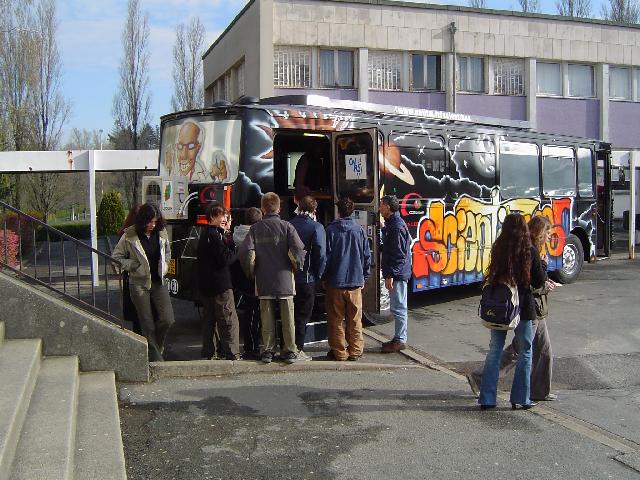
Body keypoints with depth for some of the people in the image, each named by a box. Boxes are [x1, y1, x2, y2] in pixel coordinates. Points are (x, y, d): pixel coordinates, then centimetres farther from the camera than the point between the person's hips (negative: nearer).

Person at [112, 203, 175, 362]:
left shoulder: (161, 233, 2)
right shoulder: (129, 236, -8)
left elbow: (167, 252, 20)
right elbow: (116, 257, -1)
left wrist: (164, 266, 5)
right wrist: (135, 266, -11)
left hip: (158, 282, 3)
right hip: (139, 284, -3)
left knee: (167, 319, -8)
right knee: (147, 325, 0)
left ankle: (156, 345, 20)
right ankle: (156, 360, 9)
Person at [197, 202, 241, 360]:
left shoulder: (205, 234, 15)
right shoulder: (214, 235, -15)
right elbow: (225, 258, -20)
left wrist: (227, 244, 3)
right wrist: (233, 247, -5)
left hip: (206, 285, 10)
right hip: (220, 284, -10)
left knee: (209, 318, 16)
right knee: (229, 320, -6)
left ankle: (208, 351, 20)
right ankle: (232, 353, -7)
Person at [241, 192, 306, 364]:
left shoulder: (255, 228, 0)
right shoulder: (286, 226, -4)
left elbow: (247, 251, -8)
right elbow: (298, 250, -13)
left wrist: (252, 271, 7)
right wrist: (296, 267, 5)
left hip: (263, 280, 1)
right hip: (284, 279, -1)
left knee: (267, 317, 9)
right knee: (287, 317, 7)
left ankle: (268, 351, 12)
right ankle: (290, 351, 11)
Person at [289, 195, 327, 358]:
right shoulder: (316, 227, -9)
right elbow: (321, 253, -15)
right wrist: (318, 275, -3)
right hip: (306, 279, -4)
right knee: (302, 315, 4)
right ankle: (298, 349, 5)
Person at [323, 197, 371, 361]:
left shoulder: (331, 230, -5)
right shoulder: (359, 230, 2)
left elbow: (326, 256, -4)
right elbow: (367, 256, 5)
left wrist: (324, 278, 6)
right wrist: (363, 277, 14)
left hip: (335, 282, -2)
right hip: (356, 281, 2)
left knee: (336, 320, 6)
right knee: (355, 320, 9)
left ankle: (339, 352, 9)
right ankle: (355, 351, 13)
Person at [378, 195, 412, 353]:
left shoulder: (397, 226, -17)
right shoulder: (391, 224, 16)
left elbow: (399, 254, -21)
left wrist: (390, 275, -22)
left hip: (398, 274, -10)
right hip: (395, 274, 10)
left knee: (398, 308, -4)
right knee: (397, 307, 14)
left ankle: (400, 340, 2)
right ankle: (399, 338, 21)